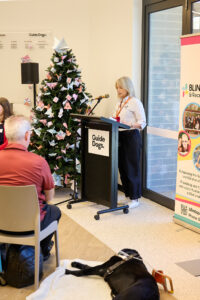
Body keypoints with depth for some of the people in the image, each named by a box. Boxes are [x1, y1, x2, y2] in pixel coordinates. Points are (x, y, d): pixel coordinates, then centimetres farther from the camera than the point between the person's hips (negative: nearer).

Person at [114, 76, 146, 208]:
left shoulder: (135, 102, -7)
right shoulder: (120, 103, 17)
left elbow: (142, 123, -12)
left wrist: (130, 124, -27)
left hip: (132, 136, -8)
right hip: (120, 137, 8)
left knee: (132, 168, -4)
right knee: (122, 166, 9)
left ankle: (134, 198, 3)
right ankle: (127, 194, 19)